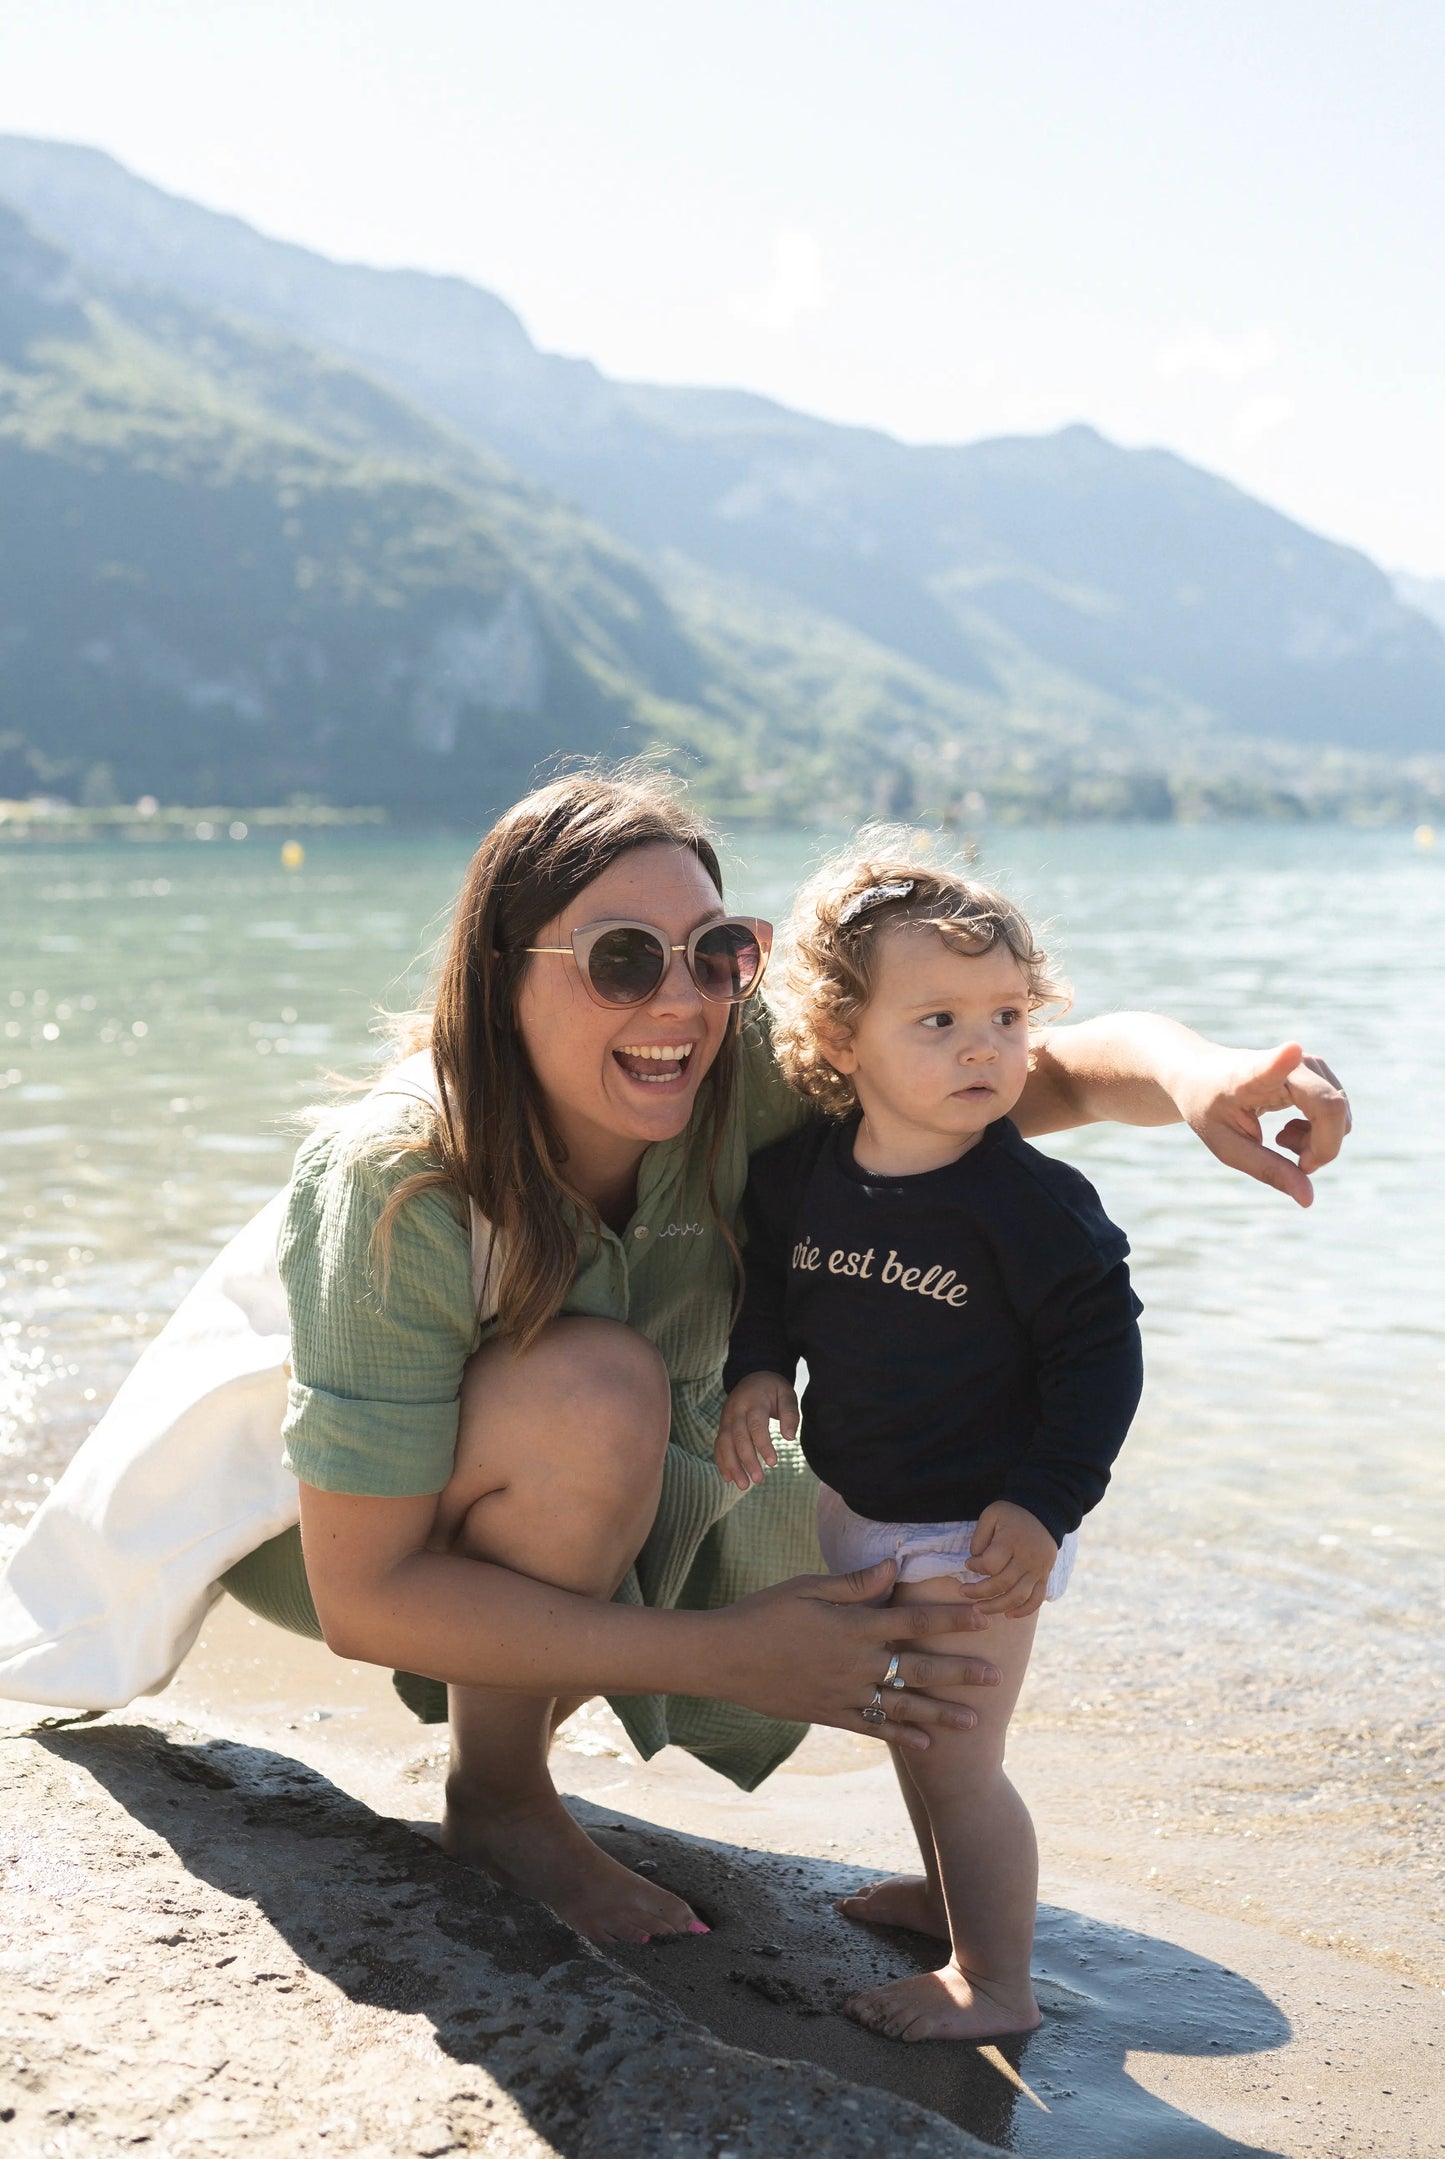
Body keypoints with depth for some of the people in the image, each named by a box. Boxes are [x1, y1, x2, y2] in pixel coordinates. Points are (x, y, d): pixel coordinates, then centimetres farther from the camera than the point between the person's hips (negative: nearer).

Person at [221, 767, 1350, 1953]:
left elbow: (1061, 1063, -21)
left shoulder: (747, 1079, -25)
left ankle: (520, 1699, 14)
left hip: (607, 1502, 5)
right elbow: (362, 1597, -34)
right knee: (597, 1388, -34)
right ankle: (495, 1790, -9)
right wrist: (721, 1657, -37)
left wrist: (1191, 1075, -46)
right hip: (329, 1523, -5)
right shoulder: (398, 1191, -36)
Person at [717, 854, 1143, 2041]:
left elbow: (1099, 1353, -17)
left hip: (978, 1529, -7)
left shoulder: (1032, 1199, -22)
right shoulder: (801, 1171, -7)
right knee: (908, 1721, 24)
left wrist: (1045, 1506, -21)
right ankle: (952, 1890, 47)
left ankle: (995, 1983, 15)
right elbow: (768, 1272, 12)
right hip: (858, 1507, 7)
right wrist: (758, 1370, -6)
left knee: (953, 1750, -3)